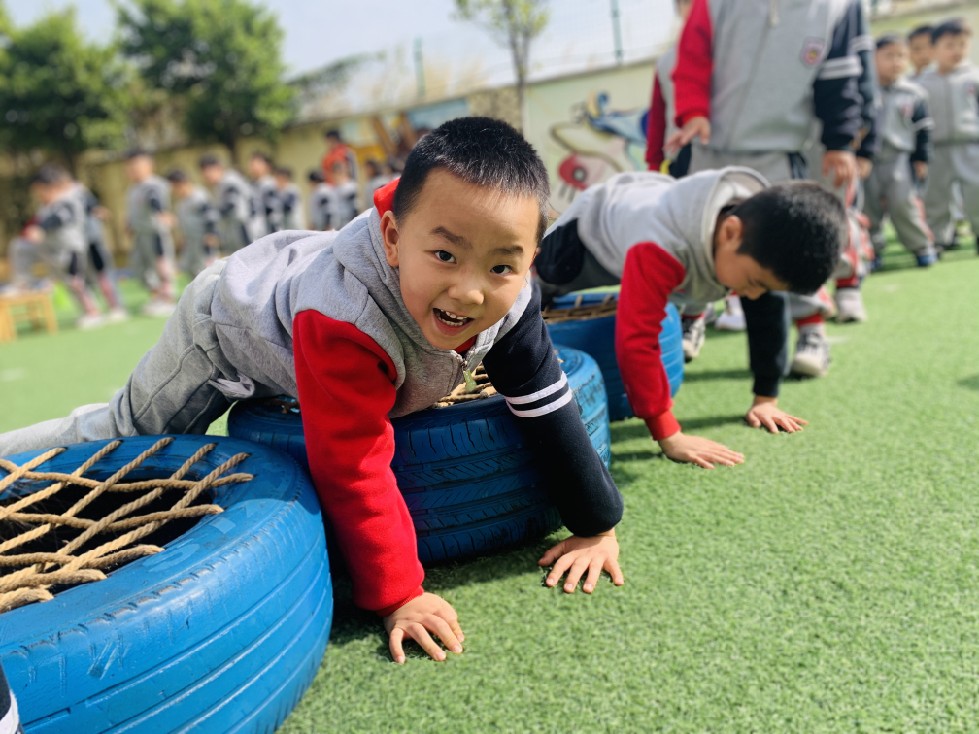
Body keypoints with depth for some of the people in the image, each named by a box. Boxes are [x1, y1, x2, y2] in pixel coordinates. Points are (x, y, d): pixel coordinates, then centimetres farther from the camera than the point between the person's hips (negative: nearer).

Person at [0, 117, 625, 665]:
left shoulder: (509, 297, -33)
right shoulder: (346, 319, -49)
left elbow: (546, 402, -23)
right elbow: (353, 469, -41)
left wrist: (596, 525, -18)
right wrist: (398, 593, -36)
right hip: (226, 325, -5)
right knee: (127, 436, 13)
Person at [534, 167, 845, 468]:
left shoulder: (764, 241, -30)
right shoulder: (660, 247, -51)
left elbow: (768, 314, -15)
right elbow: (636, 341, -52)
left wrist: (766, 399, -14)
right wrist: (669, 436, -51)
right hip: (595, 224, -5)